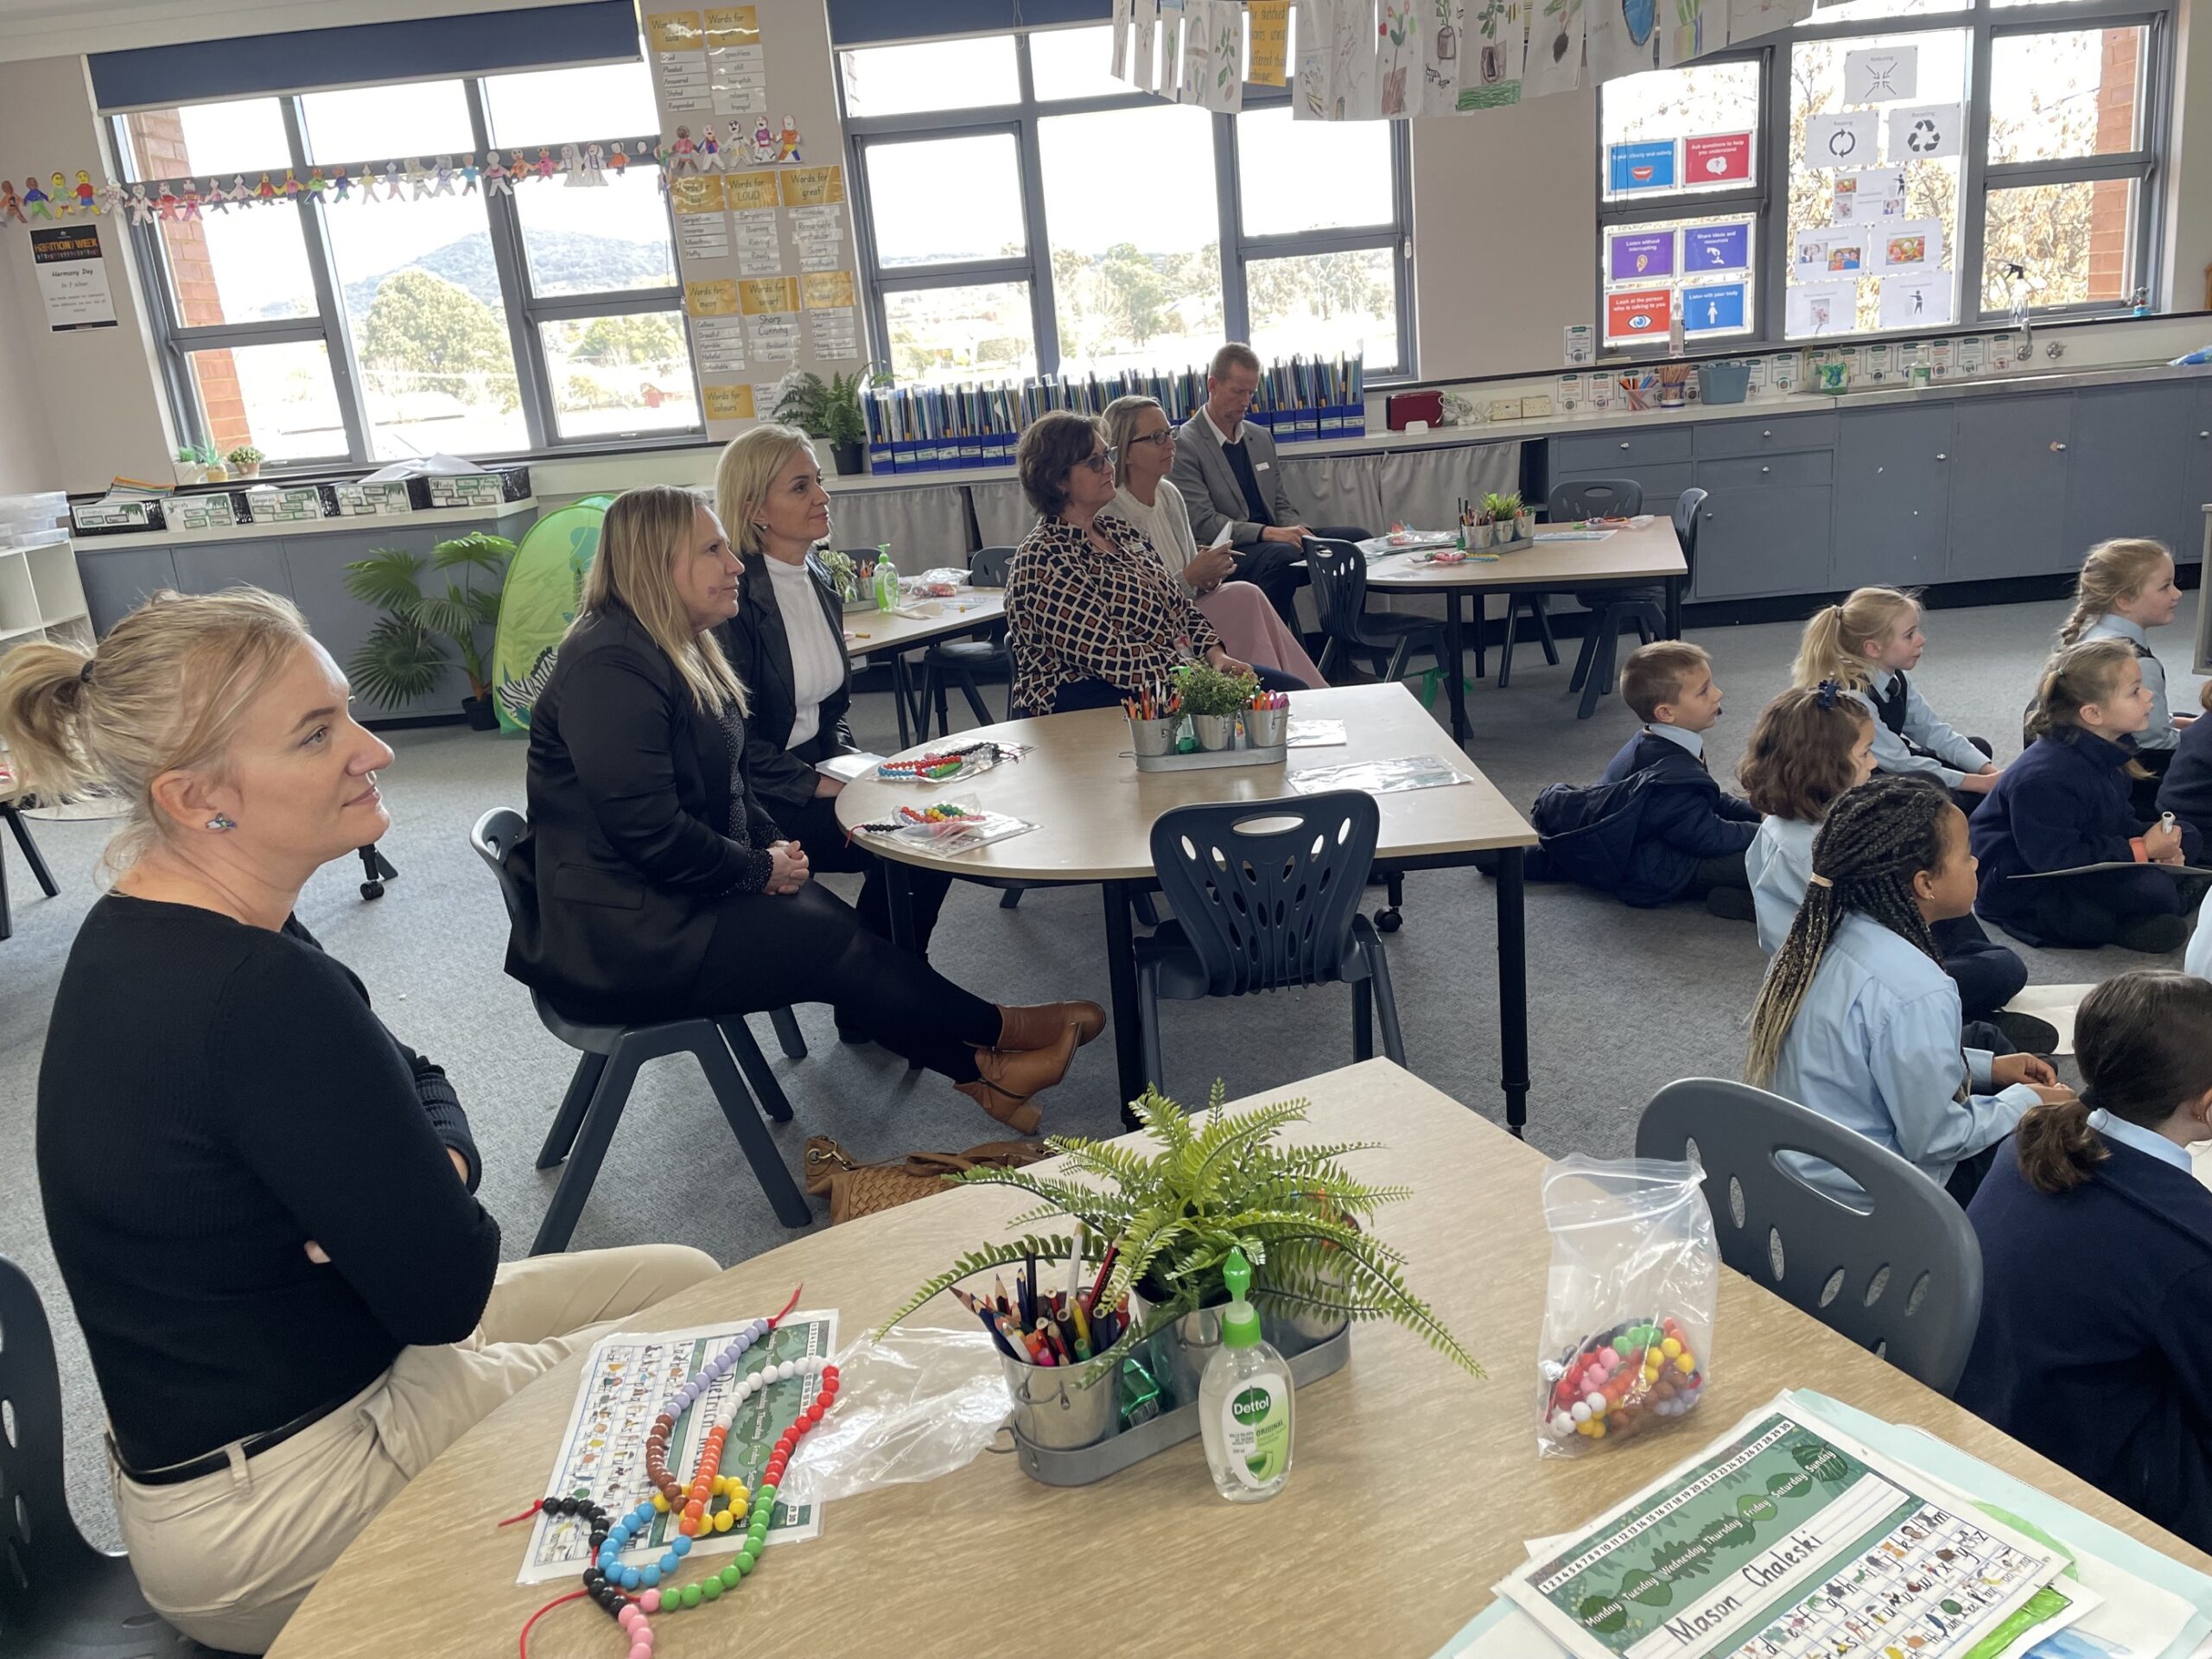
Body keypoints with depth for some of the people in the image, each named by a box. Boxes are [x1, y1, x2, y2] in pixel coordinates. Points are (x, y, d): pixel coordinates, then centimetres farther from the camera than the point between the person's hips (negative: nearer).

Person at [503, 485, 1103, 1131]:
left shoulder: (679, 649, 11)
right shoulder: (610, 667, -22)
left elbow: (725, 781, 19)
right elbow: (648, 830, -26)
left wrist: (773, 844, 1)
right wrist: (760, 868, -14)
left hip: (672, 896, 9)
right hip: (619, 936, -9)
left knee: (838, 927, -7)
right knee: (841, 948, -10)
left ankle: (978, 1068, -4)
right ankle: (994, 1032, 7)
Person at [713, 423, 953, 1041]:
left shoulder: (818, 580, 8)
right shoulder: (736, 595, -18)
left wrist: (853, 760, -1)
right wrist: (815, 784, -21)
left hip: (817, 769, 8)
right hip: (755, 798, -8)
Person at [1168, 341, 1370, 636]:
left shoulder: (1262, 437, 19)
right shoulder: (1185, 444, -5)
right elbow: (1202, 522, -13)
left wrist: (1296, 532, -5)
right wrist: (1266, 533, -23)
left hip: (1273, 543, 7)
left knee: (1356, 539, -13)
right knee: (1282, 556, -37)